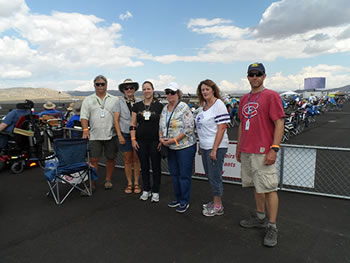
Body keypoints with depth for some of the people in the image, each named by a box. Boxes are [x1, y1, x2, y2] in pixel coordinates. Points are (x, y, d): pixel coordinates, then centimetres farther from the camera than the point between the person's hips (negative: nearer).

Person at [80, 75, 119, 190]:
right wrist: (85, 130, -12)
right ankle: (91, 182, 10)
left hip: (111, 135, 1)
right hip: (94, 136, 0)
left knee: (110, 158, 9)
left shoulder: (114, 100, 8)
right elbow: (84, 117, 2)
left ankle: (108, 180, 24)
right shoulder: (88, 100, 8)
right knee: (93, 159, 0)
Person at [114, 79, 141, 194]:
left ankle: (136, 183, 19)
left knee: (136, 160, 7)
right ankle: (129, 183, 21)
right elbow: (116, 120, -1)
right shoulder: (120, 102, 0)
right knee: (127, 160, 8)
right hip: (125, 134, 0)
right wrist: (119, 135, -6)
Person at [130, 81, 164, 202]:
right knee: (144, 166, 11)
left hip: (155, 141, -2)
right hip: (141, 141, 3)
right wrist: (133, 139, 1)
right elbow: (133, 124, 8)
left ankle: (155, 192, 20)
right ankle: (146, 190, 27)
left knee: (156, 166, 5)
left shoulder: (159, 106, -1)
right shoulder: (137, 106, 7)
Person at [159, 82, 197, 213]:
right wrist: (162, 138, -3)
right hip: (171, 148, 7)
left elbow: (189, 128, -18)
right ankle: (177, 198, 32)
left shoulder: (184, 107, -13)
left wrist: (174, 140, -20)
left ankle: (184, 202, 17)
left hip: (185, 146, -7)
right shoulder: (165, 109, 10)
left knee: (184, 175, 2)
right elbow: (161, 126, 16)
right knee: (174, 173, 16)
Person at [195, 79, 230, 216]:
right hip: (205, 146, 9)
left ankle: (218, 207, 15)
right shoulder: (204, 105, 13)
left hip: (216, 147, -8)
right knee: (210, 175, 16)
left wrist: (214, 149, -21)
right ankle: (215, 201, 32)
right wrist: (200, 145, 18)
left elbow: (221, 128, -18)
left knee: (215, 176, 0)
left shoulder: (218, 104, -12)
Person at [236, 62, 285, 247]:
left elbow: (280, 123, -11)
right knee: (256, 186, 17)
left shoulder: (271, 96, -5)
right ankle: (260, 218, 31)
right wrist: (239, 147, 19)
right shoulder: (244, 99, 16)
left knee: (269, 188, -2)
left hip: (263, 152, -7)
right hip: (246, 152, 7)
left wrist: (274, 149, -18)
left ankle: (272, 227, 9)